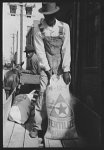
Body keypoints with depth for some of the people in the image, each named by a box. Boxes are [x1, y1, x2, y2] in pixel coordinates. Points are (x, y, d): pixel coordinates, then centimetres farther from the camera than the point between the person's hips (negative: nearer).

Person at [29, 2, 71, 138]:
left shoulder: (64, 27, -1)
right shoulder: (39, 29, -2)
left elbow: (66, 49, -6)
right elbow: (40, 51, -5)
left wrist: (66, 70, -11)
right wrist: (48, 69, -10)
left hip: (62, 67, 1)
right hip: (46, 67, -1)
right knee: (43, 94, -6)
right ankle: (36, 126, 4)